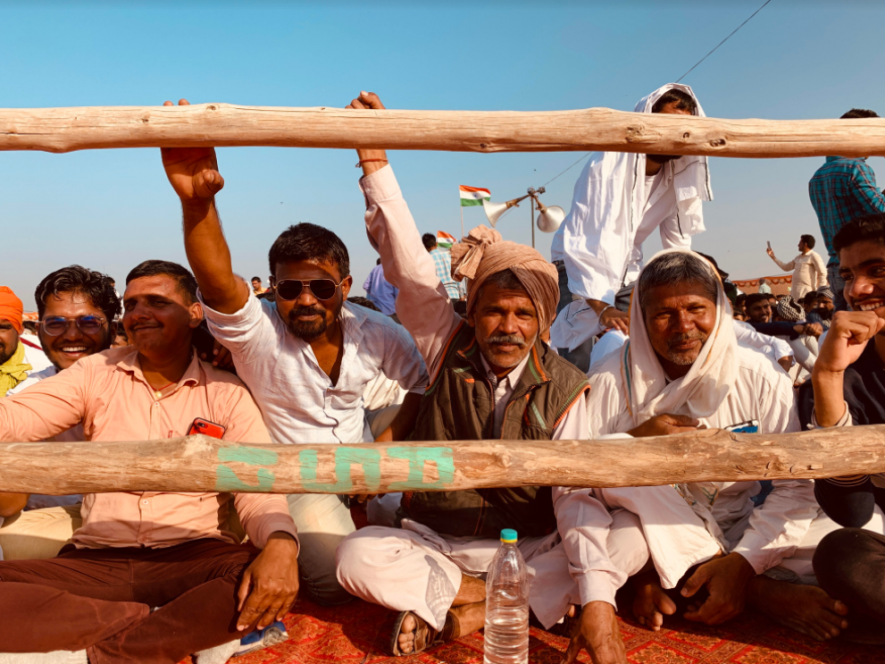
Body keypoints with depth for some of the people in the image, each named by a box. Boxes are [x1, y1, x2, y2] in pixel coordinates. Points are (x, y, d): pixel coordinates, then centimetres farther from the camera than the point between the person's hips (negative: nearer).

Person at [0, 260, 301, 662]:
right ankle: (191, 628, -14)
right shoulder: (96, 373, 8)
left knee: (274, 583, -30)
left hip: (194, 555, -2)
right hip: (97, 559, 2)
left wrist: (281, 542, -30)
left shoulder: (226, 393, 0)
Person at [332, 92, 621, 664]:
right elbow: (407, 264, -14)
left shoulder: (564, 389, -9)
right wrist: (374, 159, -21)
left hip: (531, 548, 0)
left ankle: (473, 611, -19)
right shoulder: (449, 347, -5)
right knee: (359, 557, -27)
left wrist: (598, 603, -31)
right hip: (434, 542, 0)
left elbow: (578, 494, -19)